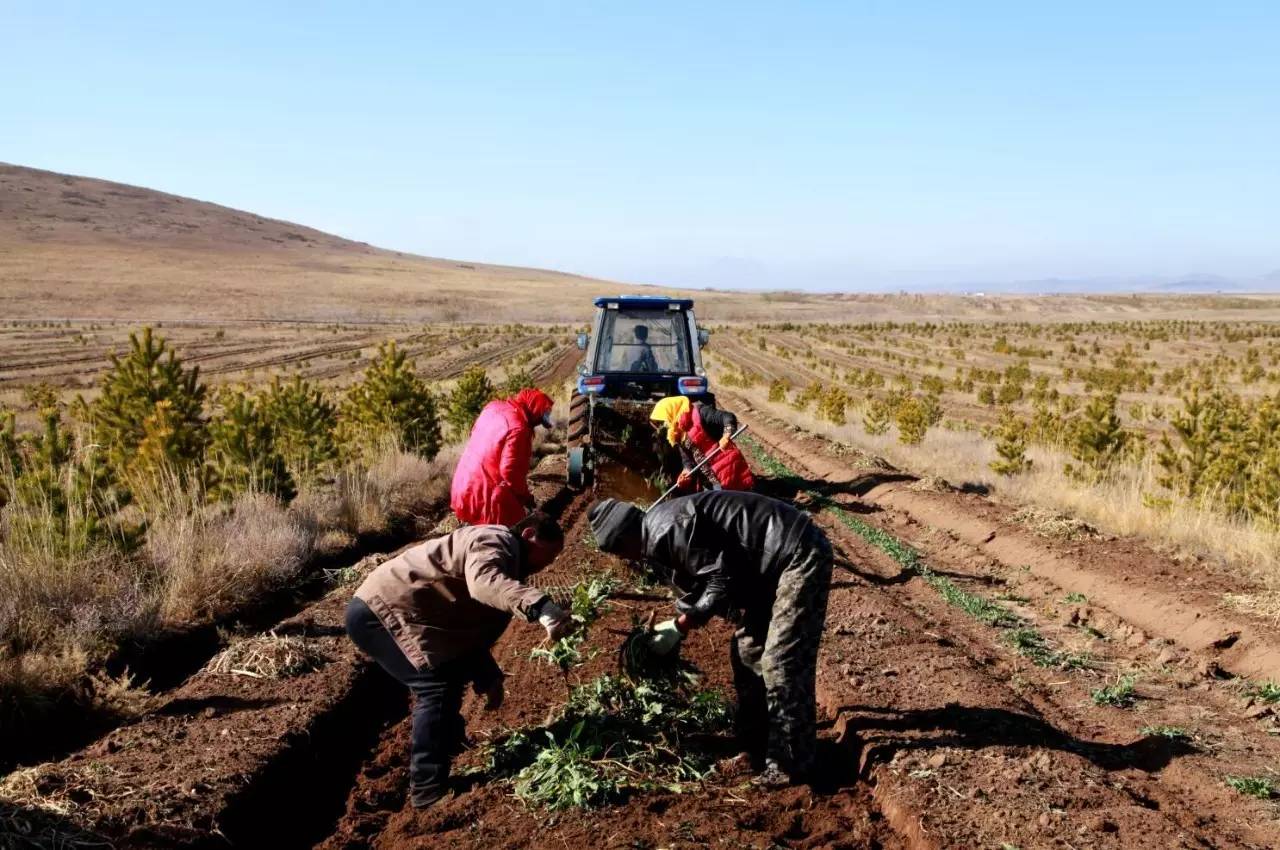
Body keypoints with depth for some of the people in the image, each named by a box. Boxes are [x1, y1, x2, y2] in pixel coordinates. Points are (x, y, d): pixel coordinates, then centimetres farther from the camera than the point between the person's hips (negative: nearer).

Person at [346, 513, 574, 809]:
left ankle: (447, 741, 43)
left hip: (384, 610, 11)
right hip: (378, 611, -11)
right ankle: (429, 790, -11)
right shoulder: (494, 543, -17)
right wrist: (540, 606, -55)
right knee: (440, 686, -16)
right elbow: (484, 582, -41)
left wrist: (489, 678, 13)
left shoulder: (505, 562, 17)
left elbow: (471, 625, 23)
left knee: (450, 677, 24)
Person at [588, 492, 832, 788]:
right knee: (747, 652, 14)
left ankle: (791, 765, 0)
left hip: (800, 556, -11)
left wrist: (678, 627, -12)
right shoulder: (660, 536, 12)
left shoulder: (666, 530, -19)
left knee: (781, 664, -9)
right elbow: (706, 587, 18)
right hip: (775, 563, 11)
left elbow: (722, 580, -19)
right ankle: (755, 747, 24)